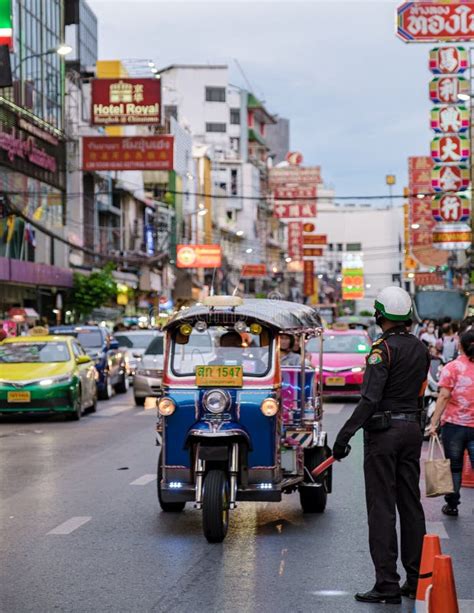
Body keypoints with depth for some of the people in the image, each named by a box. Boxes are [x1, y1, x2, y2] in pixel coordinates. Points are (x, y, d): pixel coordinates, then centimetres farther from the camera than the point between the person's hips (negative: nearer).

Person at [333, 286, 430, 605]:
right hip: (412, 428, 7)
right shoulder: (421, 349, 9)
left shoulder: (383, 348, -15)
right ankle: (417, 580, 16)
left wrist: (345, 434, -22)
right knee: (411, 504, 12)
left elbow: (370, 398, -22)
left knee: (382, 507, -4)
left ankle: (387, 584, -5)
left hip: (384, 432, -7)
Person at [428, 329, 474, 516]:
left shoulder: (452, 368, -5)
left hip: (454, 423, -1)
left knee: (454, 467, 10)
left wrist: (434, 422, -11)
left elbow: (444, 397, -11)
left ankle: (452, 505, 19)